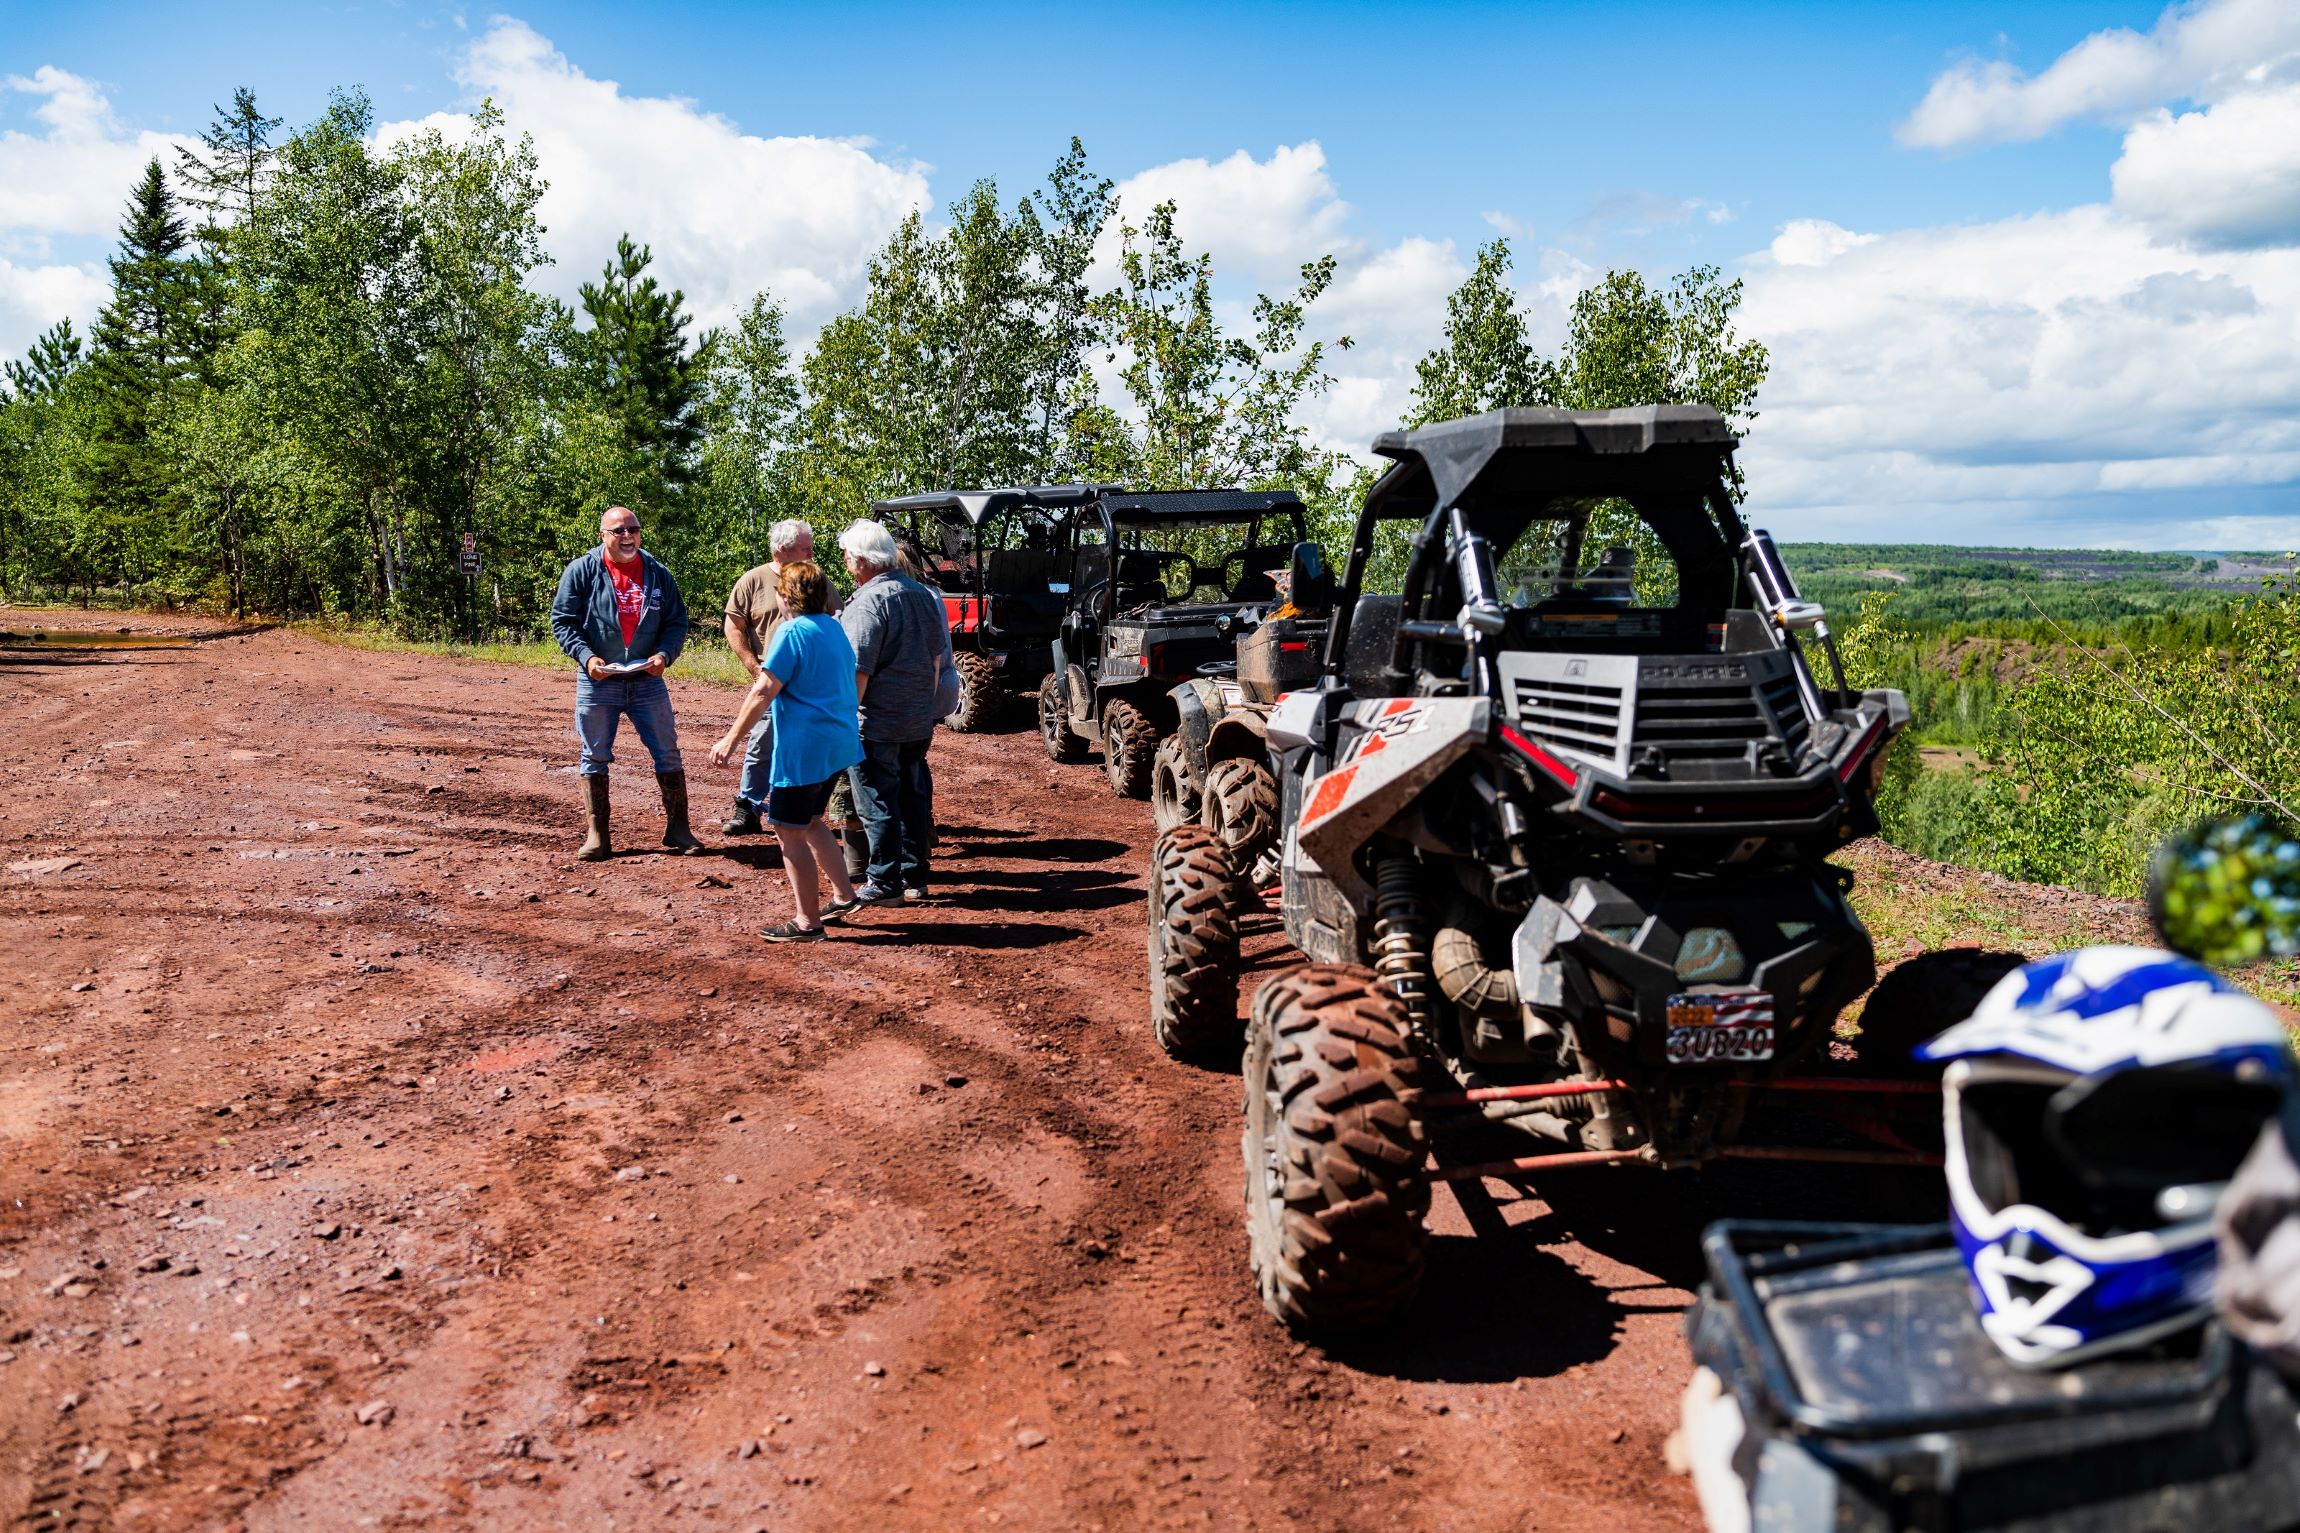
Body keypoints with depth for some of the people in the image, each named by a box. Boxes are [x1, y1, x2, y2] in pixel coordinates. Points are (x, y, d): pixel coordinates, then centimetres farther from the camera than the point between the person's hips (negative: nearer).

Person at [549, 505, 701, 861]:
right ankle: (597, 836, 14)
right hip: (598, 680, -2)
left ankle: (678, 829, 13)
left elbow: (677, 621, 7)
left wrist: (664, 654, -11)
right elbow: (562, 620, -3)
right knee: (595, 757, 5)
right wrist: (585, 656, -18)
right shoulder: (581, 571, -3)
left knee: (668, 754, 2)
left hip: (647, 681, 2)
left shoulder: (658, 574, 4)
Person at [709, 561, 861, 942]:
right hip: (838, 743, 9)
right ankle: (843, 895, 27)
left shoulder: (792, 632, -13)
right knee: (810, 821, 24)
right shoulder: (835, 628, 12)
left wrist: (731, 739, -14)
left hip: (804, 748, -9)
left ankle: (808, 922, 3)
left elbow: (764, 691, -17)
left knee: (789, 831, 0)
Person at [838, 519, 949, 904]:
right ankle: (914, 877, 21)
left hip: (877, 724, -8)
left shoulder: (868, 602, -17)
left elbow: (859, 670, -21)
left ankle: (884, 883, 6)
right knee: (913, 797, 14)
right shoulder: (922, 594, 10)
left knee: (878, 803, 1)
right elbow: (937, 658, 18)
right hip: (919, 721, 8)